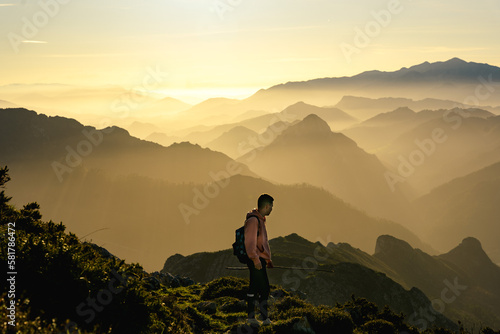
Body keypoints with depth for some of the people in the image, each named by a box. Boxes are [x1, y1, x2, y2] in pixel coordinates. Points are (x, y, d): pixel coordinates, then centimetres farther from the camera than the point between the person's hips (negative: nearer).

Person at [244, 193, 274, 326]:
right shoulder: (253, 220, -14)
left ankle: (251, 317, 15)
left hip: (259, 260, 10)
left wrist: (268, 259, 27)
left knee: (254, 288, 11)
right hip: (256, 260, -10)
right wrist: (256, 259, -24)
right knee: (264, 289, -9)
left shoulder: (260, 220, 19)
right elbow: (250, 242, -20)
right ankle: (265, 318, -5)